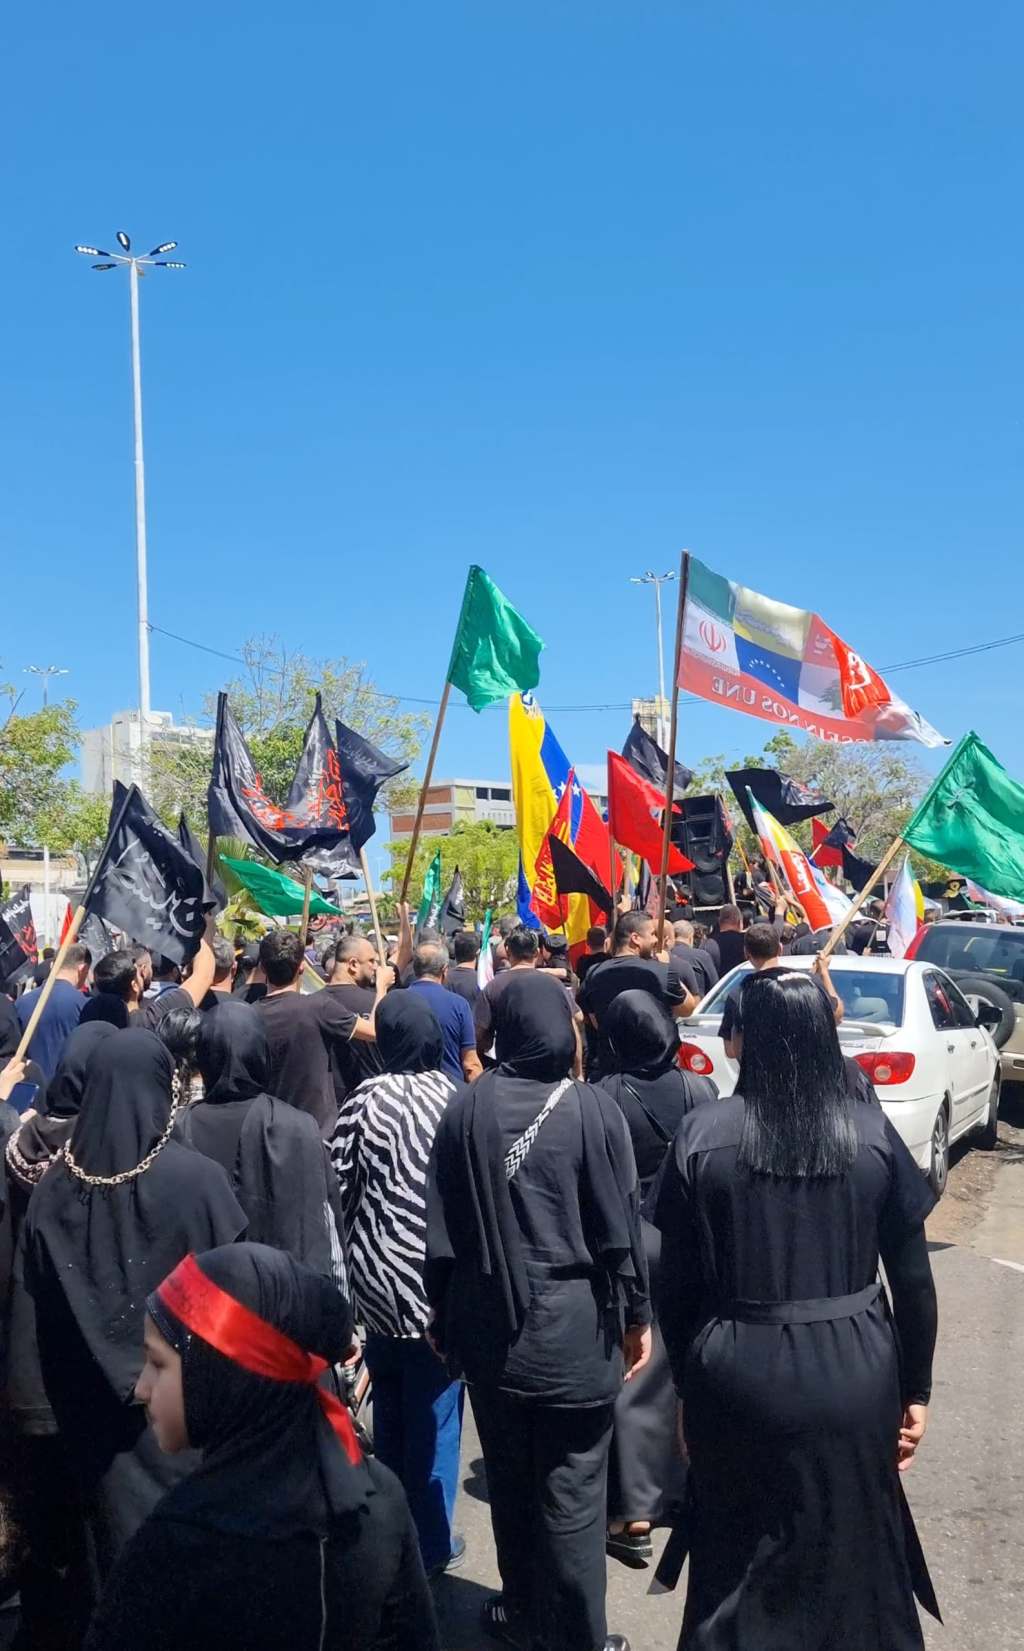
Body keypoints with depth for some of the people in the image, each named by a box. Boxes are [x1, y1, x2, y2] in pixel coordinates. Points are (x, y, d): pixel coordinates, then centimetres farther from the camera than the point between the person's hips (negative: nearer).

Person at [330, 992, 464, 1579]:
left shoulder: (365, 1100, -7)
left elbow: (339, 1180, -6)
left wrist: (358, 1255, 10)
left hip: (378, 1282, 3)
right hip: (437, 1287, -3)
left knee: (390, 1415, 22)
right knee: (433, 1419, 12)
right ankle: (429, 1545, 23)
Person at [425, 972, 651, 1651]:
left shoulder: (465, 1108, -5)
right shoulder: (592, 1108, -13)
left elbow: (442, 1226, 1)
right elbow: (620, 1225, -9)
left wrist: (443, 1313, 13)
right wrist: (637, 1315, 3)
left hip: (488, 1322, 3)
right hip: (573, 1326, -3)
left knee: (510, 1479, 20)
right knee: (572, 1491, 10)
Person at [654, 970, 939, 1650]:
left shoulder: (702, 1133, -10)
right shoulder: (873, 1133, -8)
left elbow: (677, 1282, -5)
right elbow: (913, 1280, -2)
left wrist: (688, 1384, 8)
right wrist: (916, 1389, 10)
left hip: (739, 1376, -1)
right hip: (853, 1372, 1)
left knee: (739, 1560, 21)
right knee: (852, 1550, 23)